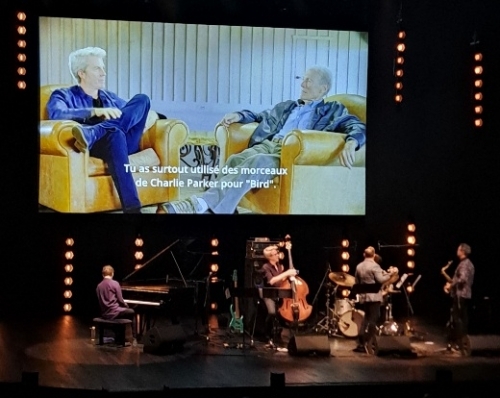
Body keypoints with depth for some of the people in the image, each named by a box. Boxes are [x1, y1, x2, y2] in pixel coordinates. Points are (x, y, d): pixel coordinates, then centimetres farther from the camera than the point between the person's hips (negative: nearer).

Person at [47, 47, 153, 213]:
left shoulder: (110, 97, 34)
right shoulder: (64, 96, 13)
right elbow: (57, 114, -10)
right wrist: (95, 111, -24)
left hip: (126, 143, 6)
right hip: (96, 147, -6)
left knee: (142, 99, -19)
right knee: (114, 133, -43)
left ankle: (90, 134, -42)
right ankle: (132, 208, -54)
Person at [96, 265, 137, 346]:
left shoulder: (99, 286, 4)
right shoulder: (115, 283, -10)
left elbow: (101, 301, 10)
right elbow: (120, 300, -10)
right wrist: (126, 305, 12)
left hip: (104, 314, 6)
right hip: (113, 312, -6)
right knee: (132, 312, 18)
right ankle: (134, 339, 10)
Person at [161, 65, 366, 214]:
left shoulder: (333, 110, 19)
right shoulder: (285, 106, 36)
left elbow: (356, 126, 3)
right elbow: (260, 116, 46)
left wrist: (350, 143, -22)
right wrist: (239, 115, 23)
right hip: (267, 145, 6)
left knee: (257, 162, -38)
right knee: (234, 160, -31)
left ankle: (202, 204, -52)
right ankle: (210, 207, -46)